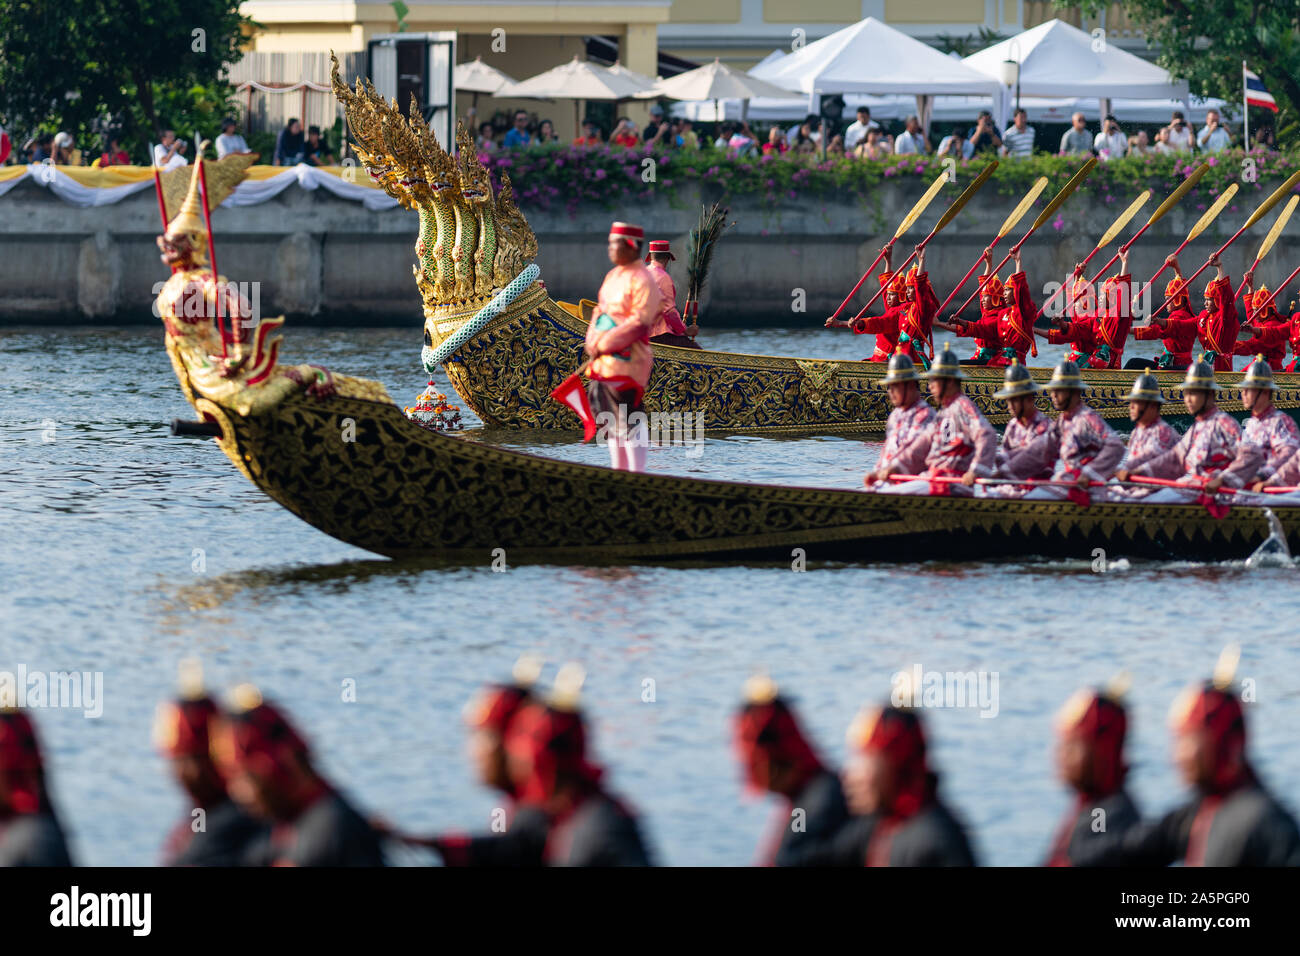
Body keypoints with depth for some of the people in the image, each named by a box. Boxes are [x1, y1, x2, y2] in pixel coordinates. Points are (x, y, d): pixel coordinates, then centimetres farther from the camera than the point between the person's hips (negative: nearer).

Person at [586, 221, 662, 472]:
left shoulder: (642, 281, -12)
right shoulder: (612, 276, 16)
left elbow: (638, 323, -18)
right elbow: (601, 311, 21)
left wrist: (604, 345, -17)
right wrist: (592, 341, 3)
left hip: (626, 360, -9)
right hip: (602, 361, 9)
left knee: (629, 422, -9)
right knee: (611, 421, 13)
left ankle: (637, 473, -6)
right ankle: (618, 470, 21)